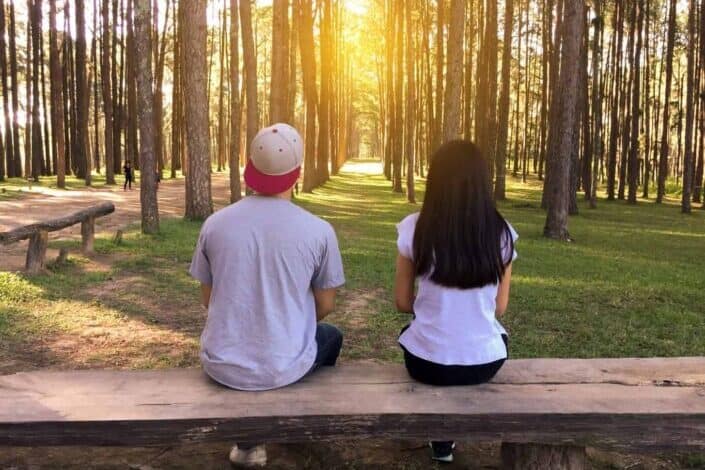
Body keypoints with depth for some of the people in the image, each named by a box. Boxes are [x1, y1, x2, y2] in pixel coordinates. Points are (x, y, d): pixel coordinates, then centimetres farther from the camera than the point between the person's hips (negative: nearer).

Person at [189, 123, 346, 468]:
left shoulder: (215, 223, -6)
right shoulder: (318, 230, -12)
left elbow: (208, 299, 5)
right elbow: (325, 306, 0)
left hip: (222, 366, 2)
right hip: (284, 367, -1)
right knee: (331, 337, 32)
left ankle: (248, 440, 32)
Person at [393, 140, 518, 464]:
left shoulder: (414, 229, -11)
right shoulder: (501, 233, -7)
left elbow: (403, 303, -2)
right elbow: (499, 308, 3)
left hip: (427, 362, -1)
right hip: (484, 362, 1)